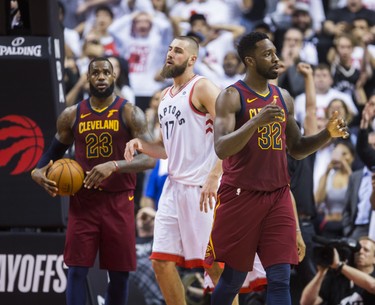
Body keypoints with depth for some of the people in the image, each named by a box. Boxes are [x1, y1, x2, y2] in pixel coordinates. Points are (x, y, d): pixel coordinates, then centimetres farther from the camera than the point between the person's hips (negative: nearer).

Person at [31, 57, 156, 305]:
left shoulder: (130, 114, -4)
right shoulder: (72, 116, 6)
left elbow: (150, 159, -13)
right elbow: (55, 151, 20)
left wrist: (115, 166, -29)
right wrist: (39, 171, -3)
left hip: (118, 202, -1)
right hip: (82, 201, 1)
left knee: (120, 273, 5)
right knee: (77, 270, -5)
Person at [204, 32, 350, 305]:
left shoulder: (283, 97, 11)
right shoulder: (232, 96, -8)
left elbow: (297, 149, 19)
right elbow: (221, 149, -20)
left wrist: (328, 134, 1)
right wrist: (256, 121, -32)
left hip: (278, 196, 5)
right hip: (240, 196, -5)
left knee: (280, 278, -3)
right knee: (233, 278, 4)